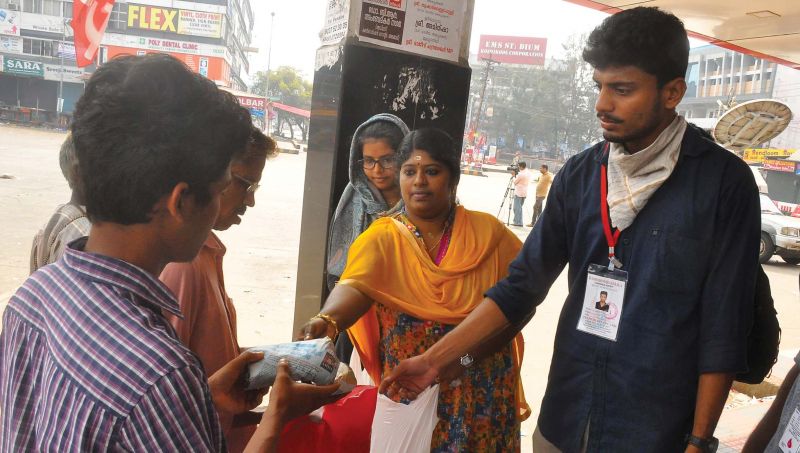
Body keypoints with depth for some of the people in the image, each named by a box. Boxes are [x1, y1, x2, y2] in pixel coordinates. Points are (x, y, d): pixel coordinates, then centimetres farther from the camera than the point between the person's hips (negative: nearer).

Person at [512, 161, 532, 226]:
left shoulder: (520, 174, -18)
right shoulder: (529, 173, 7)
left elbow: (515, 182, -8)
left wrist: (514, 176, 7)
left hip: (518, 193, -8)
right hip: (525, 193, 8)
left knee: (517, 208, -4)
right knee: (520, 207, 16)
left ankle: (518, 222, -5)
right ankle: (519, 222, 17)